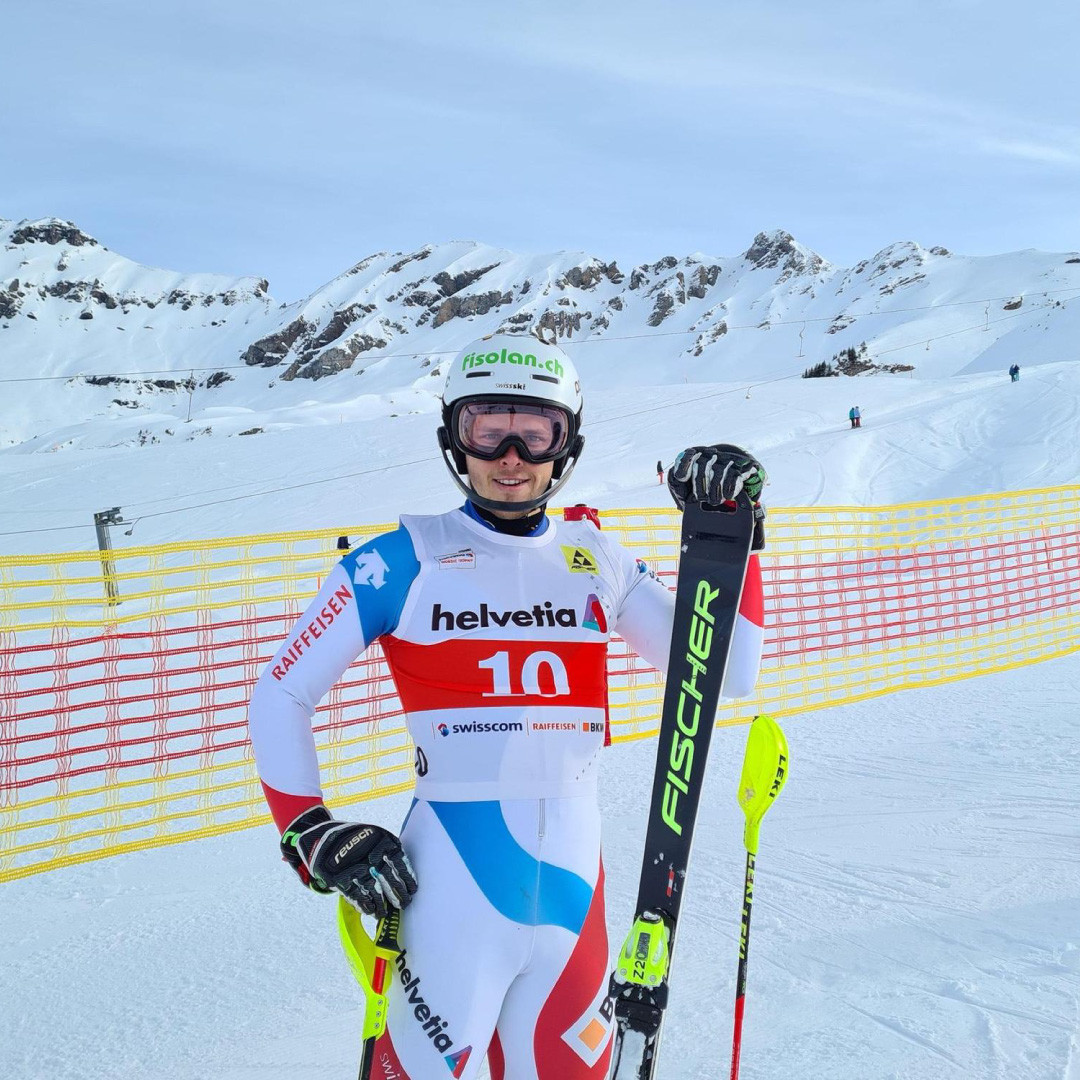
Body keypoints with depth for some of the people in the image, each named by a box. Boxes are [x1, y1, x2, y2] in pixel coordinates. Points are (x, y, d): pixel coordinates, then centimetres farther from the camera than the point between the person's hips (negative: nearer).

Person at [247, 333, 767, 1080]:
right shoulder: (403, 563, -3)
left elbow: (727, 677, 5)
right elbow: (279, 698, 2)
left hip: (573, 880, 4)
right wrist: (312, 835, -7)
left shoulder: (597, 561, 7)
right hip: (455, 886, -3)